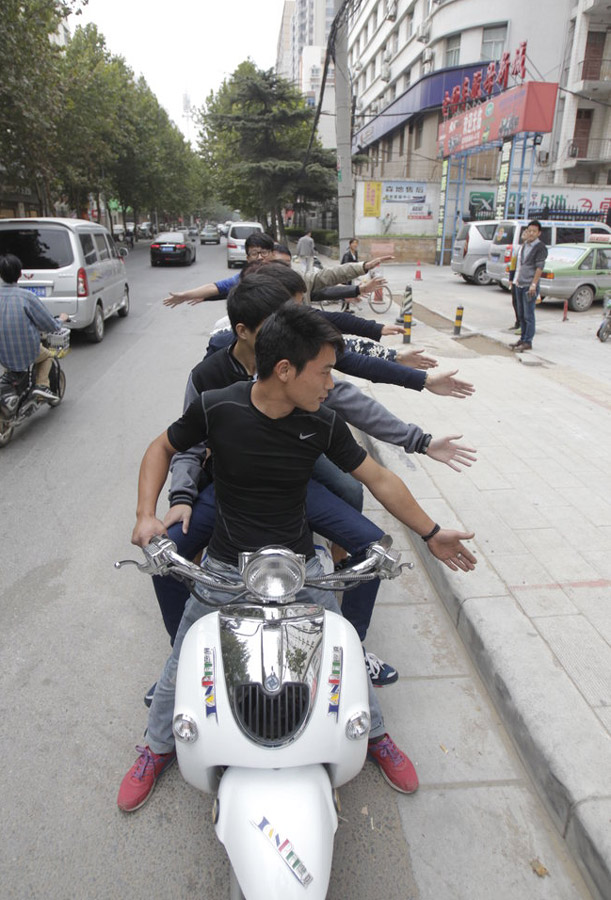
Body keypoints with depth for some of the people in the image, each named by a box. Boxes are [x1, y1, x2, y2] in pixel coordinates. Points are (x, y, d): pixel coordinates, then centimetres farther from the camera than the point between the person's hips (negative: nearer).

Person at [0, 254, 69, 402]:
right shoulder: (26, 296, -14)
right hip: (27, 352, -4)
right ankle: (41, 385, 8)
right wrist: (61, 320, 12)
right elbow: (50, 325, -10)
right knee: (47, 356, 28)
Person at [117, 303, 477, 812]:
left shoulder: (323, 424, -12)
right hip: (226, 568, -1)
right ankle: (158, 748, 43)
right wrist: (147, 513, -13)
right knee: (184, 662, 13)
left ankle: (376, 735, 42)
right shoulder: (217, 408, -18)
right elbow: (163, 448, 0)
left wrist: (431, 533, 2)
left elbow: (379, 479, -2)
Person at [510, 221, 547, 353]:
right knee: (521, 314, 13)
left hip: (530, 286, -8)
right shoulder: (524, 244, 14)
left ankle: (528, 342, -3)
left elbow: (539, 267, -14)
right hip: (519, 284, 8)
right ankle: (523, 339, 22)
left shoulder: (540, 247, -9)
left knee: (528, 315, -7)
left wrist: (533, 285, -19)